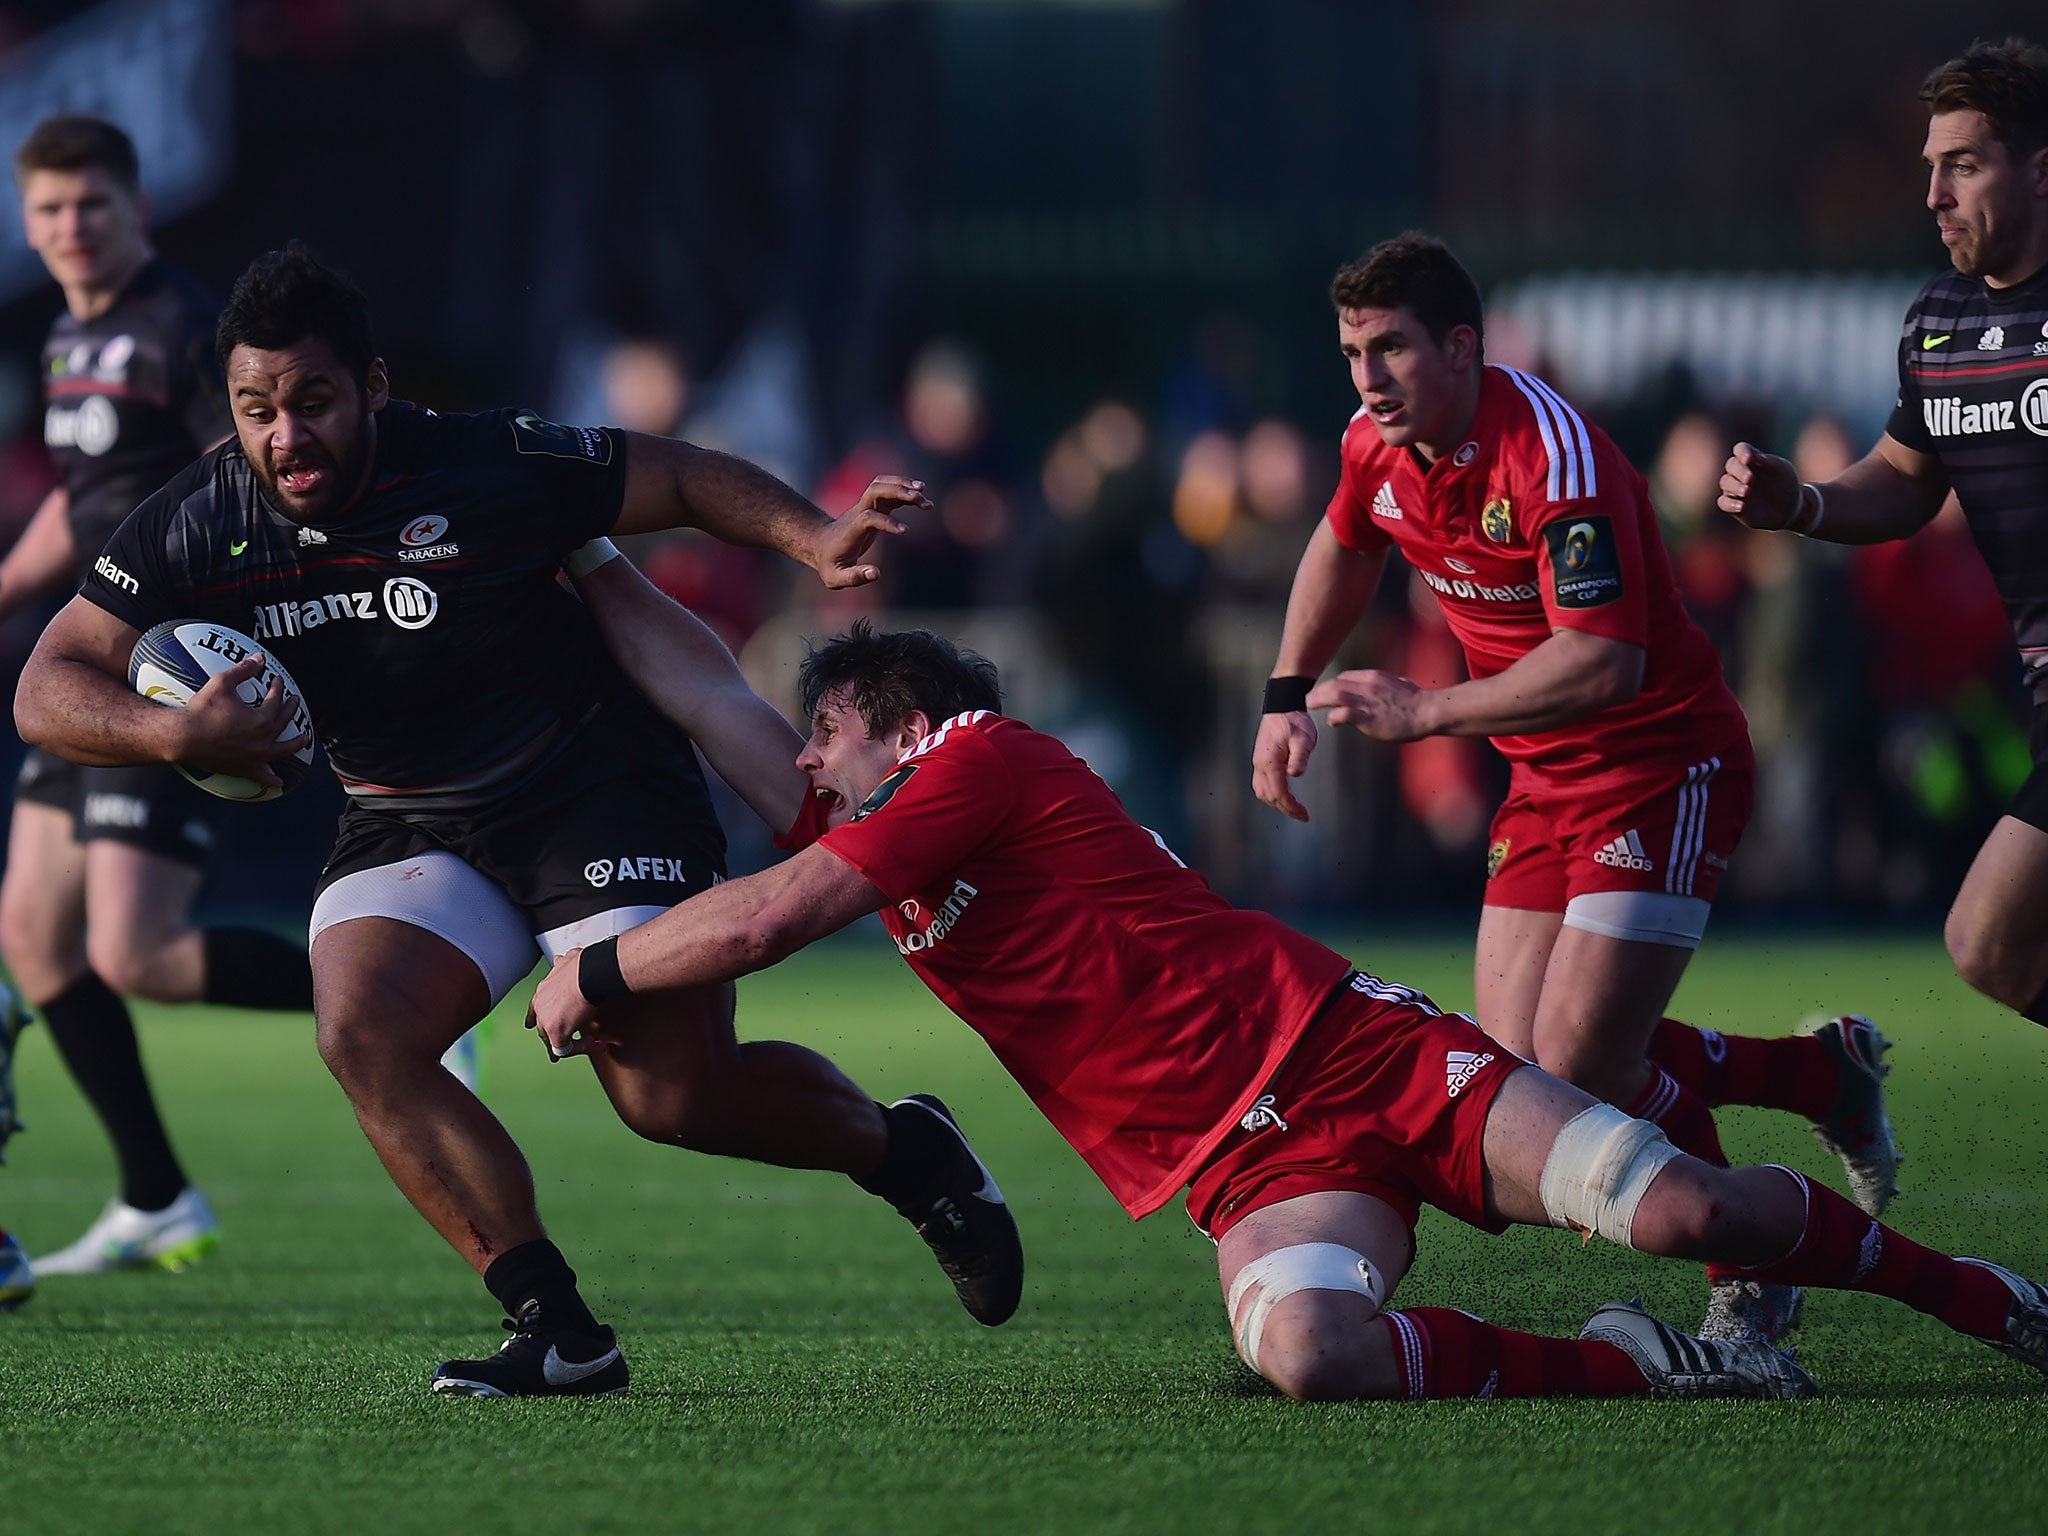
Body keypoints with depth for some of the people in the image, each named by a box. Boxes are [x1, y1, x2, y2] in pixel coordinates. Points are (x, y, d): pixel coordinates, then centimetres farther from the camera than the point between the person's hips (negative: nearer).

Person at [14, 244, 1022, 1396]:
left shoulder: (489, 469, -18)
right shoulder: (199, 529, -10)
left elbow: (678, 479, -6)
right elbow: (48, 690, -10)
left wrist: (818, 542, -22)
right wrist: (174, 734, -29)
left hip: (600, 789, -4)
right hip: (412, 825, 4)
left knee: (675, 1097, -12)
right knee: (362, 1032, -24)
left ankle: (906, 1150, 20)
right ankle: (558, 1331, -18)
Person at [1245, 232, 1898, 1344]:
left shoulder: (1552, 458, -26)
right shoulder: (1380, 445, -1)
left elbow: (1607, 662, -34)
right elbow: (1343, 549, 24)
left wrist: (1427, 711, -30)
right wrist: (1286, 698, 18)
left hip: (1665, 762, -8)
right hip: (1546, 781, 8)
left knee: (1578, 1064, -18)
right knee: (1517, 1061, -2)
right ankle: (1825, 1075, 14)